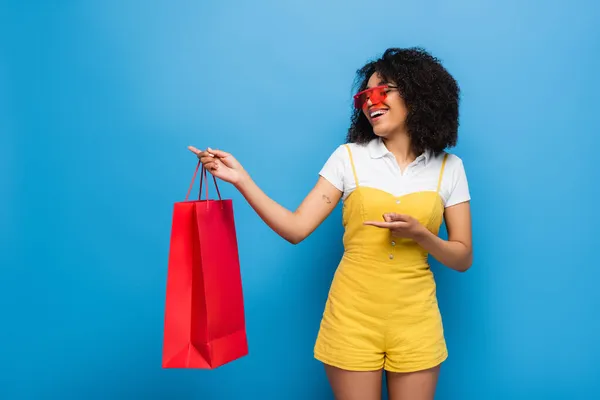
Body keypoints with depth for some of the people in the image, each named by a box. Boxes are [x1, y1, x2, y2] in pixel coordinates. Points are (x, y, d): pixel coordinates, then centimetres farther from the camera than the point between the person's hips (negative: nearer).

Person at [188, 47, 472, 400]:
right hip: (353, 317, -1)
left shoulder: (449, 167, 2)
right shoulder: (349, 157, -1)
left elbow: (463, 259, 2)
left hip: (415, 321, 1)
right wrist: (241, 179, -18)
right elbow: (296, 228, -9)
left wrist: (419, 234, -16)